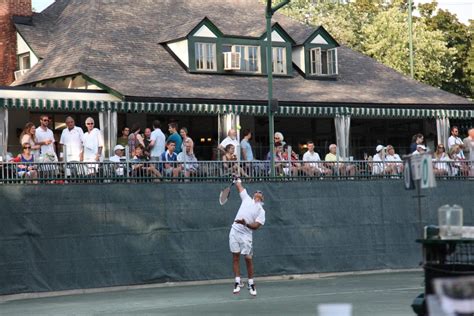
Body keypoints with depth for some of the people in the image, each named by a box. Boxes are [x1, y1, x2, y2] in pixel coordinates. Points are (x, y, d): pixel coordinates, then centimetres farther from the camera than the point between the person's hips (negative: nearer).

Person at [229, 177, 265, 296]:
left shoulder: (261, 211, 2)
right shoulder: (247, 199, 14)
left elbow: (256, 226, -11)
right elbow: (239, 186, 26)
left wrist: (245, 223, -24)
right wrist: (237, 179, 13)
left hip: (246, 234, -3)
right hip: (235, 230, 3)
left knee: (248, 258, -4)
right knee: (235, 257, 0)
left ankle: (251, 284, 7)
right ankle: (238, 282, 3)